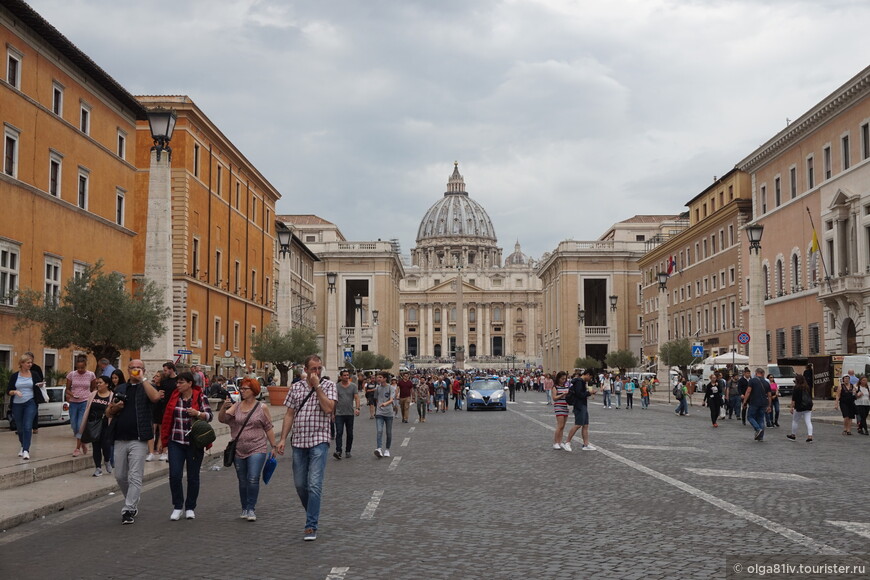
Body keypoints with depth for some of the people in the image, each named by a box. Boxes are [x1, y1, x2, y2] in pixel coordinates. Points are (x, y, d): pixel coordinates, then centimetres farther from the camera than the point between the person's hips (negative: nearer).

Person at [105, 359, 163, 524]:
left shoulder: (146, 387, 3)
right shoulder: (121, 388, 16)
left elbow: (155, 397, -22)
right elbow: (108, 413, 20)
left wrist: (142, 379, -17)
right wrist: (114, 408, -3)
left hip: (138, 440, -5)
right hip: (120, 439, 5)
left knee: (135, 477, -7)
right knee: (120, 476, 10)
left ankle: (128, 510, -6)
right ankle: (133, 503, 29)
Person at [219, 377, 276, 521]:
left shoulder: (262, 408, 0)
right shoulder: (236, 406, 4)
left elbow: (268, 428, 3)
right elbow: (222, 419, -7)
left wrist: (273, 446, 2)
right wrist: (223, 408, -26)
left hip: (257, 450, -3)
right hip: (239, 451, 3)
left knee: (253, 479, -13)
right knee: (243, 481, 11)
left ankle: (251, 509, -7)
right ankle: (244, 509, 22)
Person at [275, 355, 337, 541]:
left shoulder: (328, 385, 1)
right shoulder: (296, 387, 10)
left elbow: (329, 408, -13)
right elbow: (289, 414, 11)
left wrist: (317, 386, -12)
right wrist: (282, 439, 4)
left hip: (319, 441, -4)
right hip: (298, 441, 4)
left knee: (314, 484, -12)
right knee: (299, 484, 9)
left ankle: (311, 526, -10)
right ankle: (312, 514, 32)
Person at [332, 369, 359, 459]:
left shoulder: (353, 386, 4)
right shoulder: (336, 386, 3)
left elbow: (356, 398, -2)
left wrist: (357, 408, -18)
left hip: (350, 414, 1)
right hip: (339, 414, -1)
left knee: (350, 434, 7)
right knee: (339, 433, -11)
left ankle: (348, 451, 18)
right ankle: (338, 451, -16)